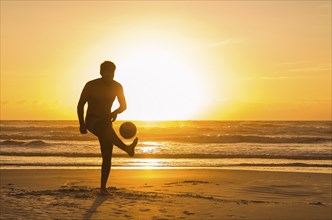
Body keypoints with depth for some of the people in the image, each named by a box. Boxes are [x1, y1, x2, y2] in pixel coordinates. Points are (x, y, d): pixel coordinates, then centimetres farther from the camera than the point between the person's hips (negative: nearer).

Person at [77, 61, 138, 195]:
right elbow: (80, 104, -1)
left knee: (107, 156, -7)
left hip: (105, 122, 4)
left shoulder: (117, 87, -1)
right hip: (91, 121, -4)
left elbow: (123, 106, 7)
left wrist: (115, 112, -16)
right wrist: (81, 124, -11)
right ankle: (127, 149, -57)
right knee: (105, 124, -39)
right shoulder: (91, 85, -9)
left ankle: (103, 187, 0)